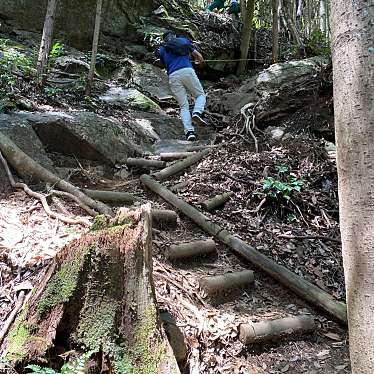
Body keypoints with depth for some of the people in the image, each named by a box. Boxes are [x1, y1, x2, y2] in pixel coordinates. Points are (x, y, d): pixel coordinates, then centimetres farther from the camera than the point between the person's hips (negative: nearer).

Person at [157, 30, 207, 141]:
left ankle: (189, 131, -14)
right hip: (187, 71, -1)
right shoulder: (184, 40, 22)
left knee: (183, 106, 5)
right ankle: (197, 112, -17)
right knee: (200, 95, 15)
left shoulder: (161, 50, 24)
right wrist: (200, 61, 46)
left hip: (173, 76, 2)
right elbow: (199, 56, 23)